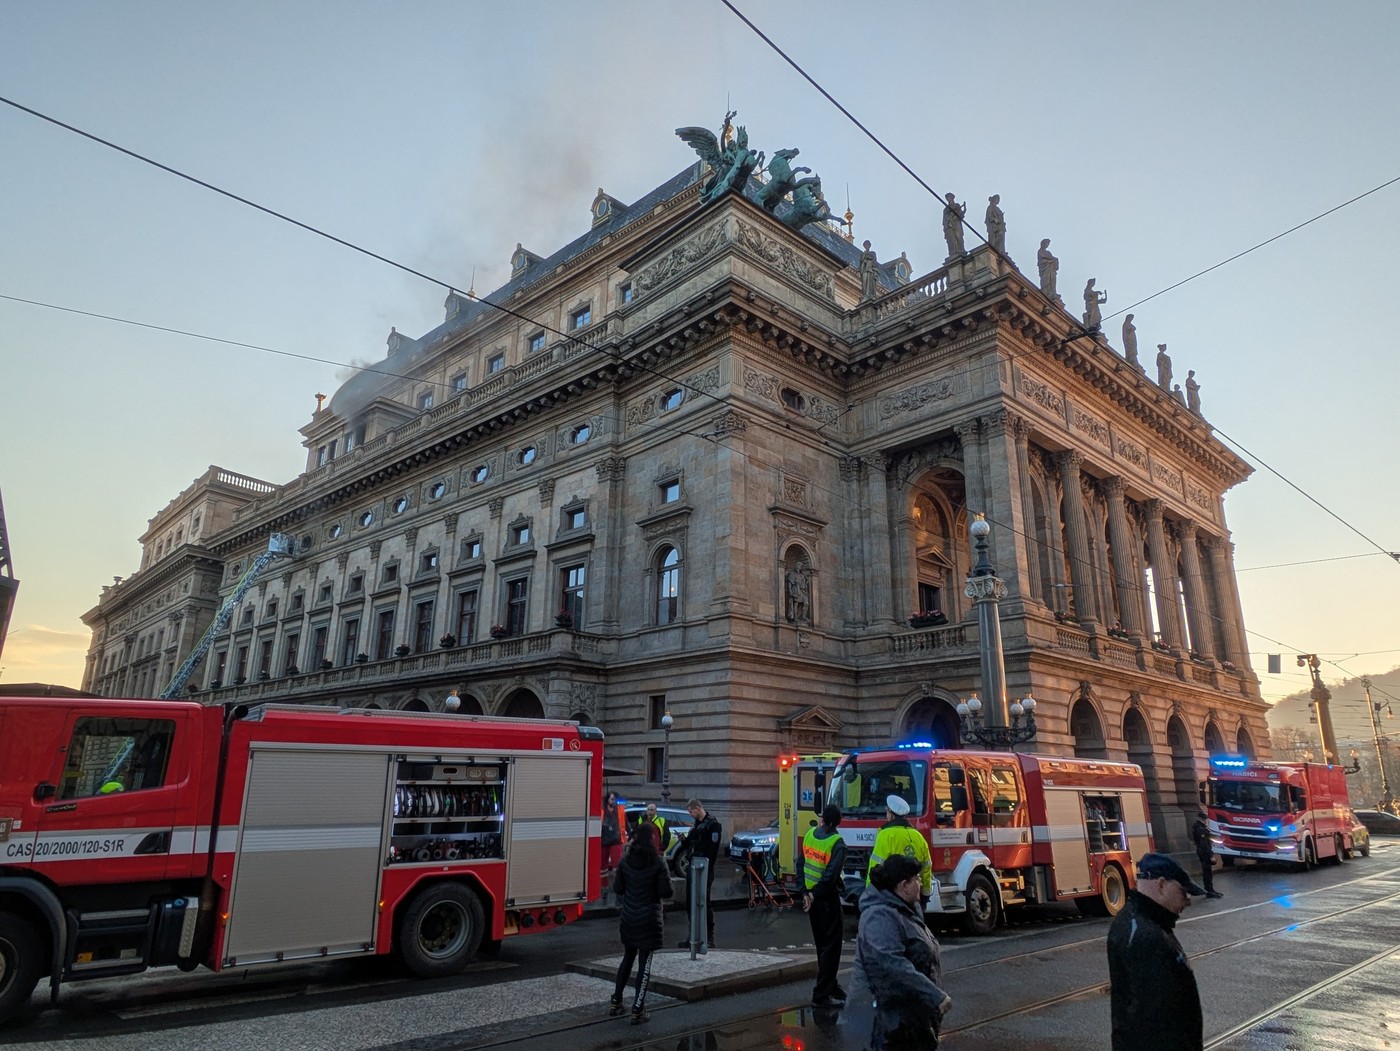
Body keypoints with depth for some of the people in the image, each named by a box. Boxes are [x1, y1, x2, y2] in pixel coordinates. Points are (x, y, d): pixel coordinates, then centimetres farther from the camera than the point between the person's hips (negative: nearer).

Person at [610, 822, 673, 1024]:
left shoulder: (625, 861, -4)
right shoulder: (657, 863, -16)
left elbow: (617, 888, 1)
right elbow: (666, 892, -15)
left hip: (628, 917, 4)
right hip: (649, 919, -4)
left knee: (628, 958, 21)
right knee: (644, 963, 6)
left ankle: (615, 1002, 27)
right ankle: (637, 1010, 8)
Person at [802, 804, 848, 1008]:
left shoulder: (809, 835, 2)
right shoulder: (837, 843, -17)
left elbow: (802, 865, 3)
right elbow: (830, 876, -22)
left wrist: (806, 893, 2)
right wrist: (814, 895, -13)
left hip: (811, 897, 7)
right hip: (827, 899, -6)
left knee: (822, 944, 18)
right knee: (831, 946, 2)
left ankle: (830, 986, 31)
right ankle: (822, 994, 1)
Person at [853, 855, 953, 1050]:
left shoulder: (906, 909, 10)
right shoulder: (881, 916, -25)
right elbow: (894, 966, -33)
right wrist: (935, 996, -32)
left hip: (913, 1007, 10)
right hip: (892, 1013, -10)